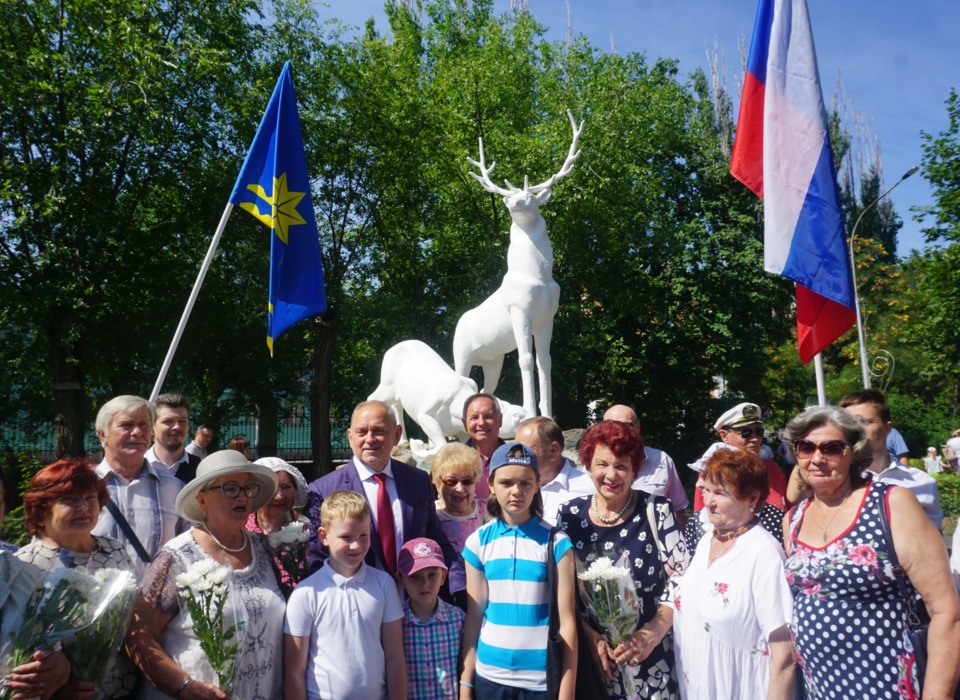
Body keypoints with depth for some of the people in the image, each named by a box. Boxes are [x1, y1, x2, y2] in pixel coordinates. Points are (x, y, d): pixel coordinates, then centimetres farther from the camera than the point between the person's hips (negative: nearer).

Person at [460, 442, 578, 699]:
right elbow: (474, 617, 3)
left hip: (543, 679, -2)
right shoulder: (478, 542, -1)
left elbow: (567, 621, -7)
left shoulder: (556, 542, -8)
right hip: (489, 676, 2)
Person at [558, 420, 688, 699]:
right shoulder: (570, 514, -2)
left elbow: (681, 578, -6)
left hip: (649, 656, -1)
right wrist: (590, 635, -11)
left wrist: (653, 633, -16)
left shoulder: (657, 511, -7)